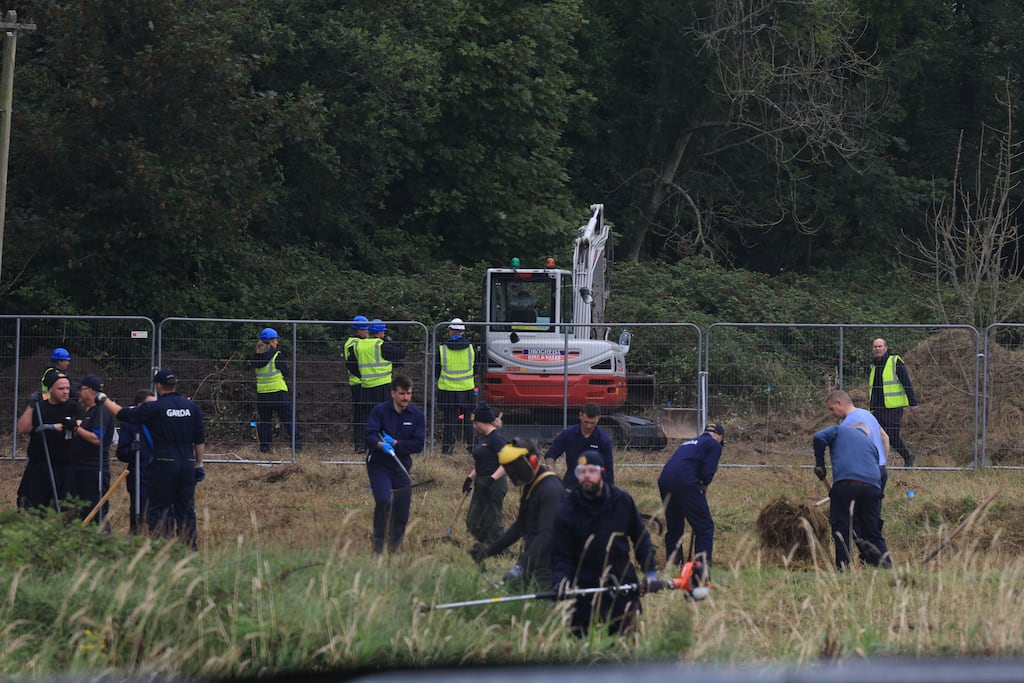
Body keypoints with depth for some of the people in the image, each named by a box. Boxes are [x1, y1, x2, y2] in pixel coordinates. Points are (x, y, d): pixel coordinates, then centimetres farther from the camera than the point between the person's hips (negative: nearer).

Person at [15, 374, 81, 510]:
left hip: (65, 467, -1)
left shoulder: (74, 407, 4)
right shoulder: (38, 407, 9)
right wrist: (31, 406, -12)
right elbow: (22, 429, -2)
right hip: (38, 467, 1)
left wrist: (52, 427, -24)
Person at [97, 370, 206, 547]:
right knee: (186, 511, 9)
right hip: (187, 464, 4)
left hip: (164, 465, -4)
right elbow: (200, 440, 8)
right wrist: (199, 464, 16)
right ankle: (190, 547, 7)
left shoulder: (154, 408, -7)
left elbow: (123, 414, -2)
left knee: (158, 512, 2)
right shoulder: (193, 407, 6)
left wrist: (104, 400, 12)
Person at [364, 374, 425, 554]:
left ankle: (396, 548, 26)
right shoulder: (379, 411, -5)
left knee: (402, 509, 4)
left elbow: (418, 444, -4)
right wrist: (381, 445, -35)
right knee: (384, 499, -24)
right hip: (378, 464, -3)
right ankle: (378, 544, -10)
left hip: (402, 466, 3)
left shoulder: (416, 415, 1)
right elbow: (368, 435, -15)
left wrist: (395, 443, -15)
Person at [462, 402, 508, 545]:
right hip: (481, 484, 10)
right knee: (473, 522, 12)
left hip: (495, 485, -10)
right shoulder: (482, 437, 13)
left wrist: (492, 479, -29)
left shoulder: (496, 437, -15)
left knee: (491, 523, -7)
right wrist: (470, 478, 15)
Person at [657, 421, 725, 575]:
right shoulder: (714, 445, 10)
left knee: (673, 528, 19)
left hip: (664, 481, 7)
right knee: (705, 527, 0)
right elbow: (707, 472, -4)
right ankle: (703, 566, -7)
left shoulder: (688, 443, 31)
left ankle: (673, 564, 19)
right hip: (685, 482, -7)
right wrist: (703, 489, 15)